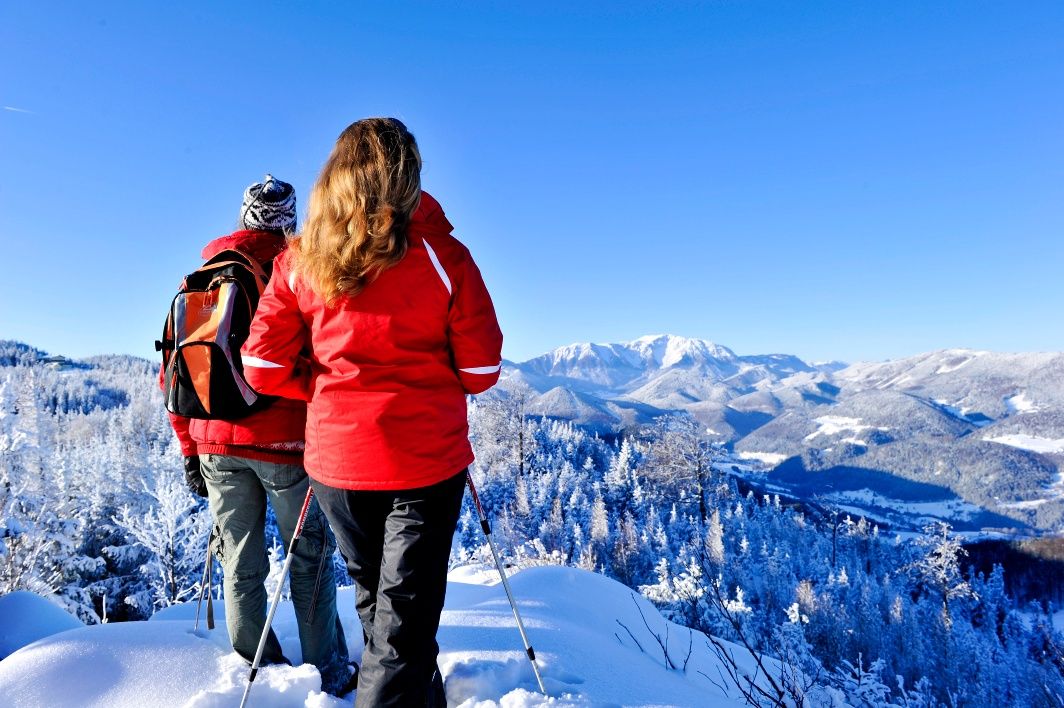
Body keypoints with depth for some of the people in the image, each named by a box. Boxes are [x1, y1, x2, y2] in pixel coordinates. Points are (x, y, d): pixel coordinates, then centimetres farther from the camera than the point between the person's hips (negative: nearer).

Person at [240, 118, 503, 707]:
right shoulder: (441, 256, -11)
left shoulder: (299, 262, -2)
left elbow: (263, 366, -1)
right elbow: (481, 372, -7)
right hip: (425, 460, -4)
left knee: (373, 599, 25)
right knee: (404, 618, 9)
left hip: (336, 460, 4)